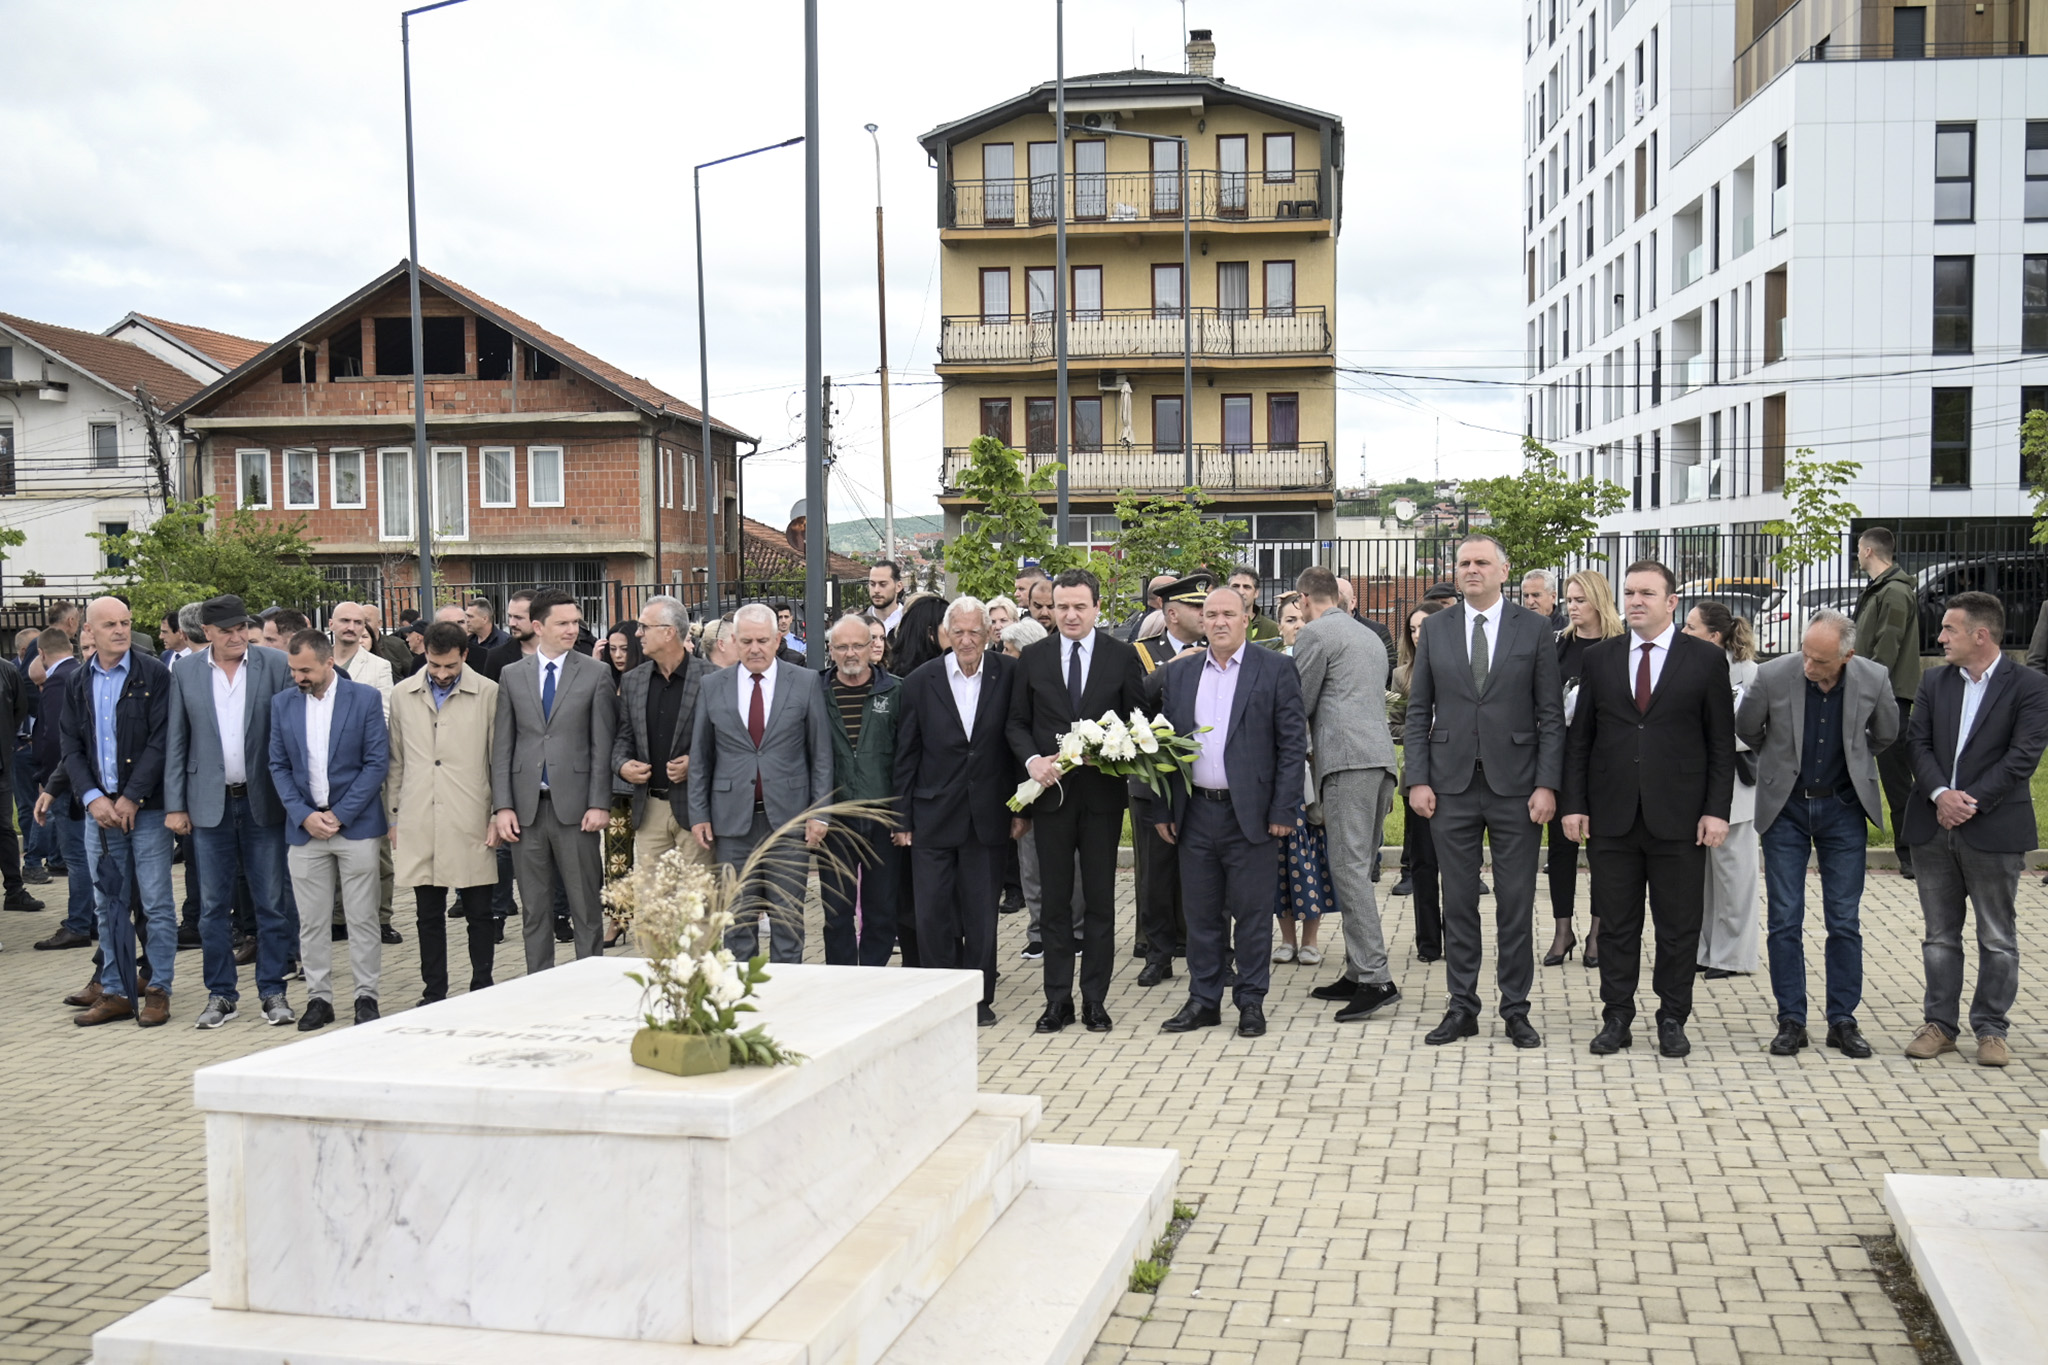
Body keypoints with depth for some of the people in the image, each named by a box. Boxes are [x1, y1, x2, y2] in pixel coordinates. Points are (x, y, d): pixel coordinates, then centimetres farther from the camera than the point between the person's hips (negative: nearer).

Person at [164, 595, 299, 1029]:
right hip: (209, 803, 2)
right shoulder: (185, 673, 4)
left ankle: (272, 990, 14)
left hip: (263, 801, -1)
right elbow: (176, 744, 6)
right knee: (213, 906, 7)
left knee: (271, 903, 4)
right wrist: (174, 806, 1)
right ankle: (221, 994, 18)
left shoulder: (277, 665, -2)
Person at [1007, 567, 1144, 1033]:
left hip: (1103, 791, -1)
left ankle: (1095, 1000, 14)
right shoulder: (1033, 658, 6)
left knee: (1100, 899, 5)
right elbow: (1017, 722, 9)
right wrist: (1031, 760, -9)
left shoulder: (1122, 656, 2)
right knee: (1055, 900, 6)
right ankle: (1057, 999, 14)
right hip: (1051, 791, 1)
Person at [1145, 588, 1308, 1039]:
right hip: (1195, 814, 3)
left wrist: (1283, 811, -9)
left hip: (1251, 815, -3)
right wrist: (1160, 809, 5)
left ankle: (1251, 1002, 15)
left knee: (1252, 913, 3)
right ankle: (1203, 1000, 20)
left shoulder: (1276, 671, 0)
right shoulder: (1177, 674, 10)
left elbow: (1293, 743, -3)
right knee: (1201, 913, 10)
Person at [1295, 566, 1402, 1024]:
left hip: (1346, 760, -9)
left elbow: (1300, 703, -2)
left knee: (1350, 869, -11)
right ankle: (1357, 972, 15)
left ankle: (1376, 978, -16)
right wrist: (1316, 748, 32)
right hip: (1381, 760, 9)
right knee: (1356, 868, 13)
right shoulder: (1370, 637, 25)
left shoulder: (1314, 634, -2)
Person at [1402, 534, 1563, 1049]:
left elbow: (1551, 714, 0)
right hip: (1452, 785, 1)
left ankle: (1515, 1009, 16)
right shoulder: (1434, 629, 6)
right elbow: (1418, 711, 7)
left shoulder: (1535, 628, 2)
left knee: (1516, 905, 5)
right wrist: (1417, 779, -2)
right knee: (1458, 903, 7)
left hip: (1515, 786, -1)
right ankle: (1462, 1007, 17)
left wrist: (1547, 784, -8)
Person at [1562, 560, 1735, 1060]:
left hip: (1679, 819, -1)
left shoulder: (1706, 659, 3)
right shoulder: (1599, 658, 8)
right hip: (1612, 816, 2)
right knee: (1616, 924, 7)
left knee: (1679, 925, 5)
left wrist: (1717, 810, -5)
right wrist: (1574, 804, 2)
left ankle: (1672, 1019, 18)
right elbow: (1579, 737, 9)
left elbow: (1722, 742, 2)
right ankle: (1617, 1017, 17)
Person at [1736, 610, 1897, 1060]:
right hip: (1785, 807, -1)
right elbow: (1746, 730, 3)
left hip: (1843, 807, 1)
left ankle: (1843, 1020, 16)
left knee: (1845, 921, 5)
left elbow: (1886, 736, 9)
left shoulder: (1873, 680, -12)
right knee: (1784, 920, 1)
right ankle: (1791, 1021, 10)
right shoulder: (1773, 676, -17)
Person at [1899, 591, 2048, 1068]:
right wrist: (1939, 793, -13)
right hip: (1933, 827, 4)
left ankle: (1991, 1029, 16)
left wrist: (1971, 800, -16)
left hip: (1994, 830, -4)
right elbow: (1918, 742, 3)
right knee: (1940, 933, 11)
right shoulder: (1934, 682, 9)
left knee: (1997, 937, 5)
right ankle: (1940, 1024, 19)